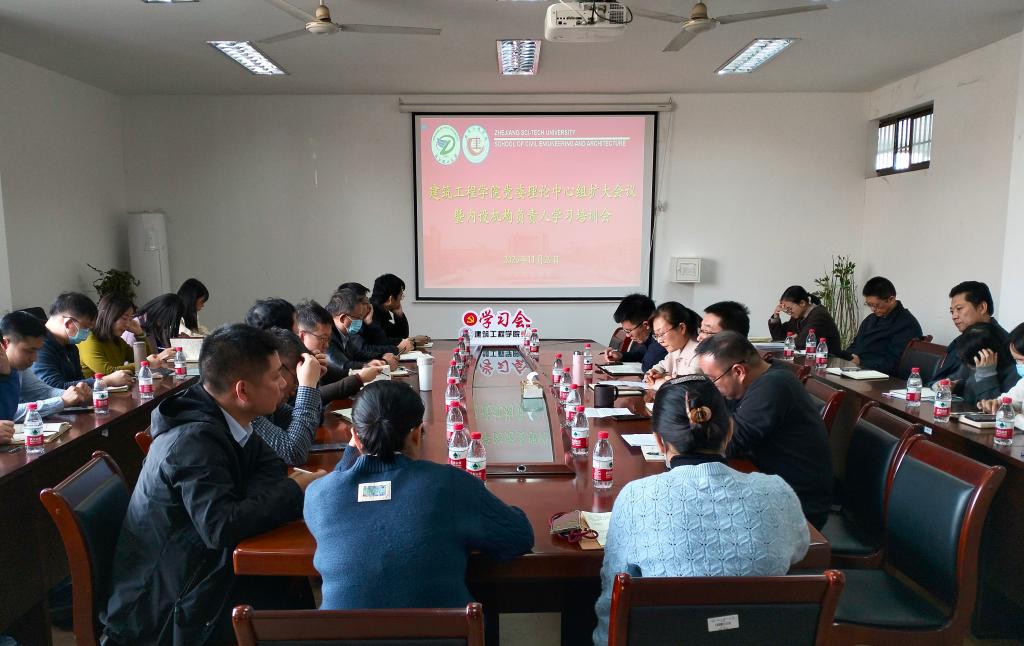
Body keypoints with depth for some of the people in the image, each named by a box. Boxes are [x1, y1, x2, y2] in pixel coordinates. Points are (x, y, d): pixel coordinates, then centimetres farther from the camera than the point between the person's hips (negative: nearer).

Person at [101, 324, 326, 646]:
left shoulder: (221, 417, -3)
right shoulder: (196, 440, -28)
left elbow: (271, 469, 3)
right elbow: (221, 526, -36)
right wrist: (295, 490, -25)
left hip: (198, 565, 8)